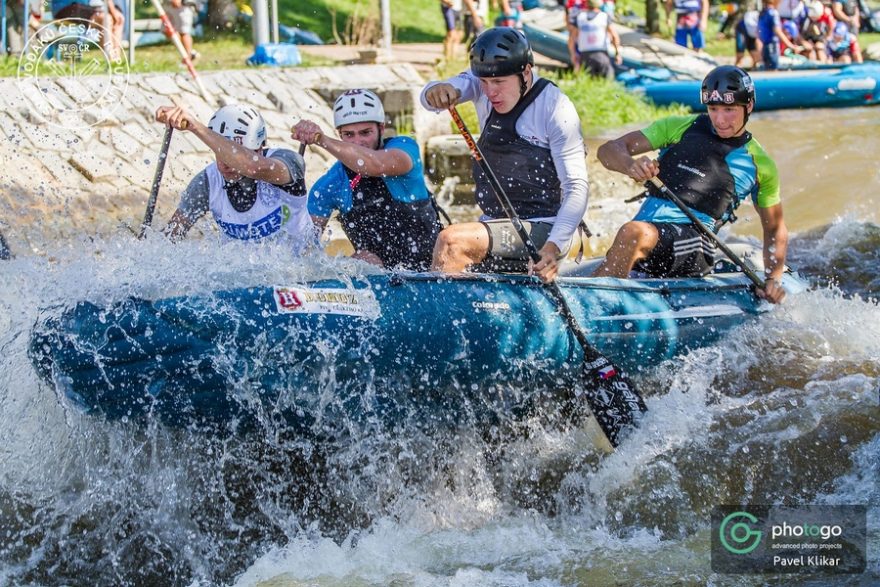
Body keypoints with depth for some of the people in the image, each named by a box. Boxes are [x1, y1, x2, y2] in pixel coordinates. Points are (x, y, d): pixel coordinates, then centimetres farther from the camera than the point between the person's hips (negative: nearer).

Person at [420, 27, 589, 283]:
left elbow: (577, 188, -17)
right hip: (494, 223, 7)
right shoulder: (481, 83, 4)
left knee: (451, 242, -25)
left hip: (544, 231, -7)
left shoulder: (556, 109, -14)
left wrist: (553, 248, -31)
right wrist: (437, 91, -39)